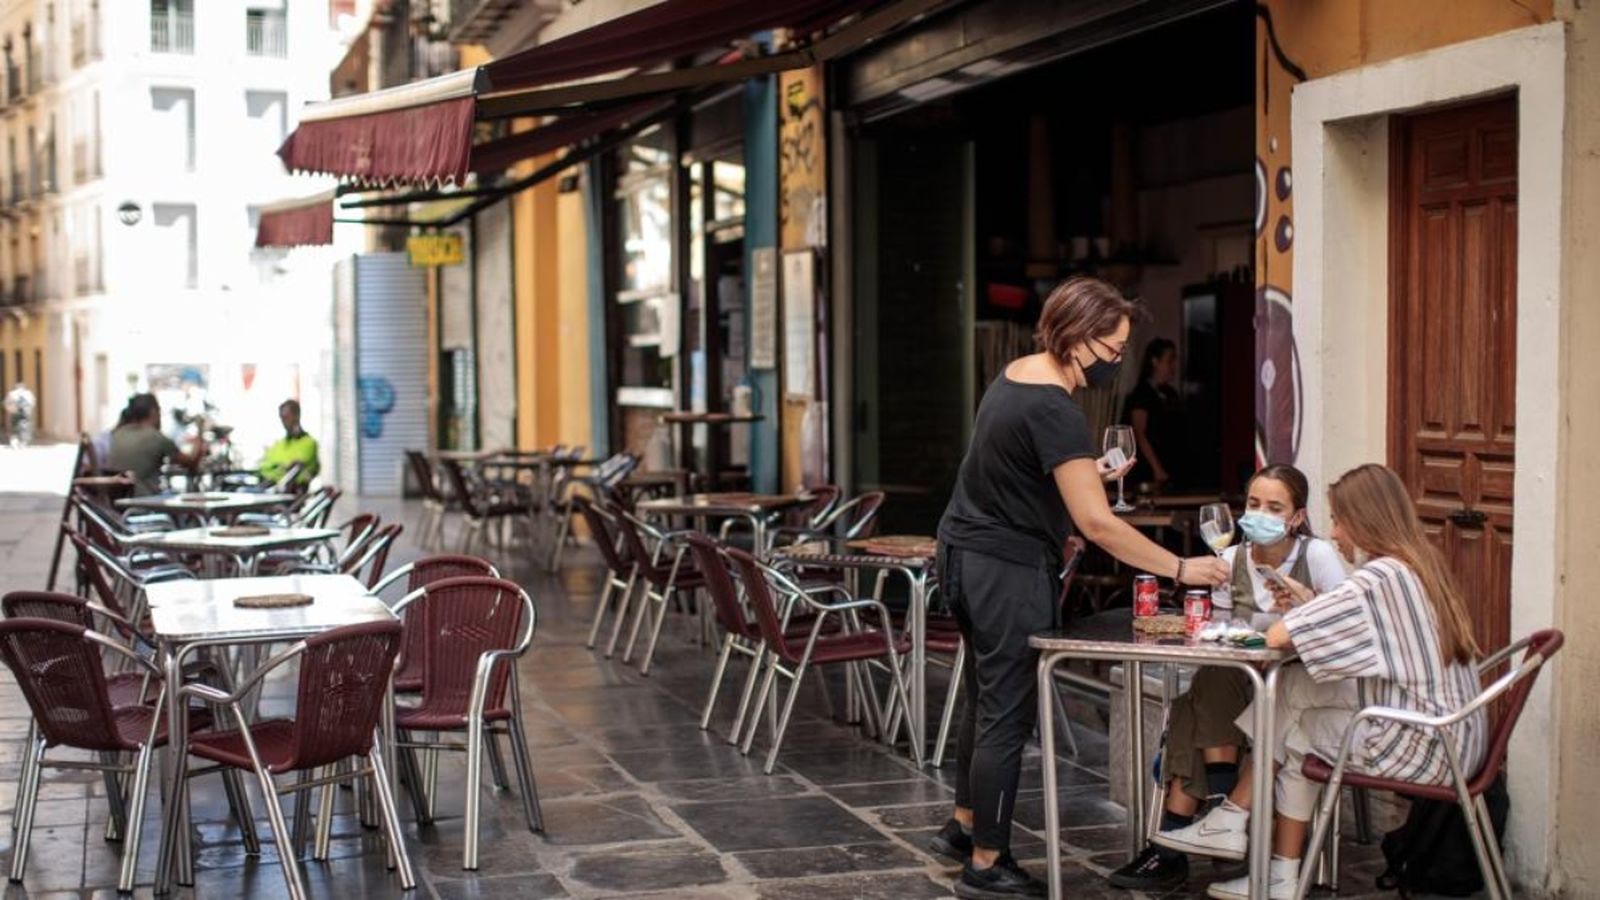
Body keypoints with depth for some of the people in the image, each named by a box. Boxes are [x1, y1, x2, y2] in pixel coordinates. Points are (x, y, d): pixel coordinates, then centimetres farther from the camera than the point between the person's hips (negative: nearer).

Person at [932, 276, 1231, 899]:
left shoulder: (1015, 374, 6)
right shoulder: (1056, 412, -23)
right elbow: (1098, 525, -24)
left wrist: (1087, 472, 8)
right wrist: (1181, 568, -18)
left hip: (964, 551, 10)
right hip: (1008, 570, -10)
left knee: (986, 699, 21)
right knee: (1007, 714, -1)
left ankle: (963, 825, 34)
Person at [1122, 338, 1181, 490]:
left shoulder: (1171, 394, 14)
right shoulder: (1141, 395, -7)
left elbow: (1175, 433, 14)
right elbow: (1140, 435, -12)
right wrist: (1157, 470, -17)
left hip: (1169, 467, 7)